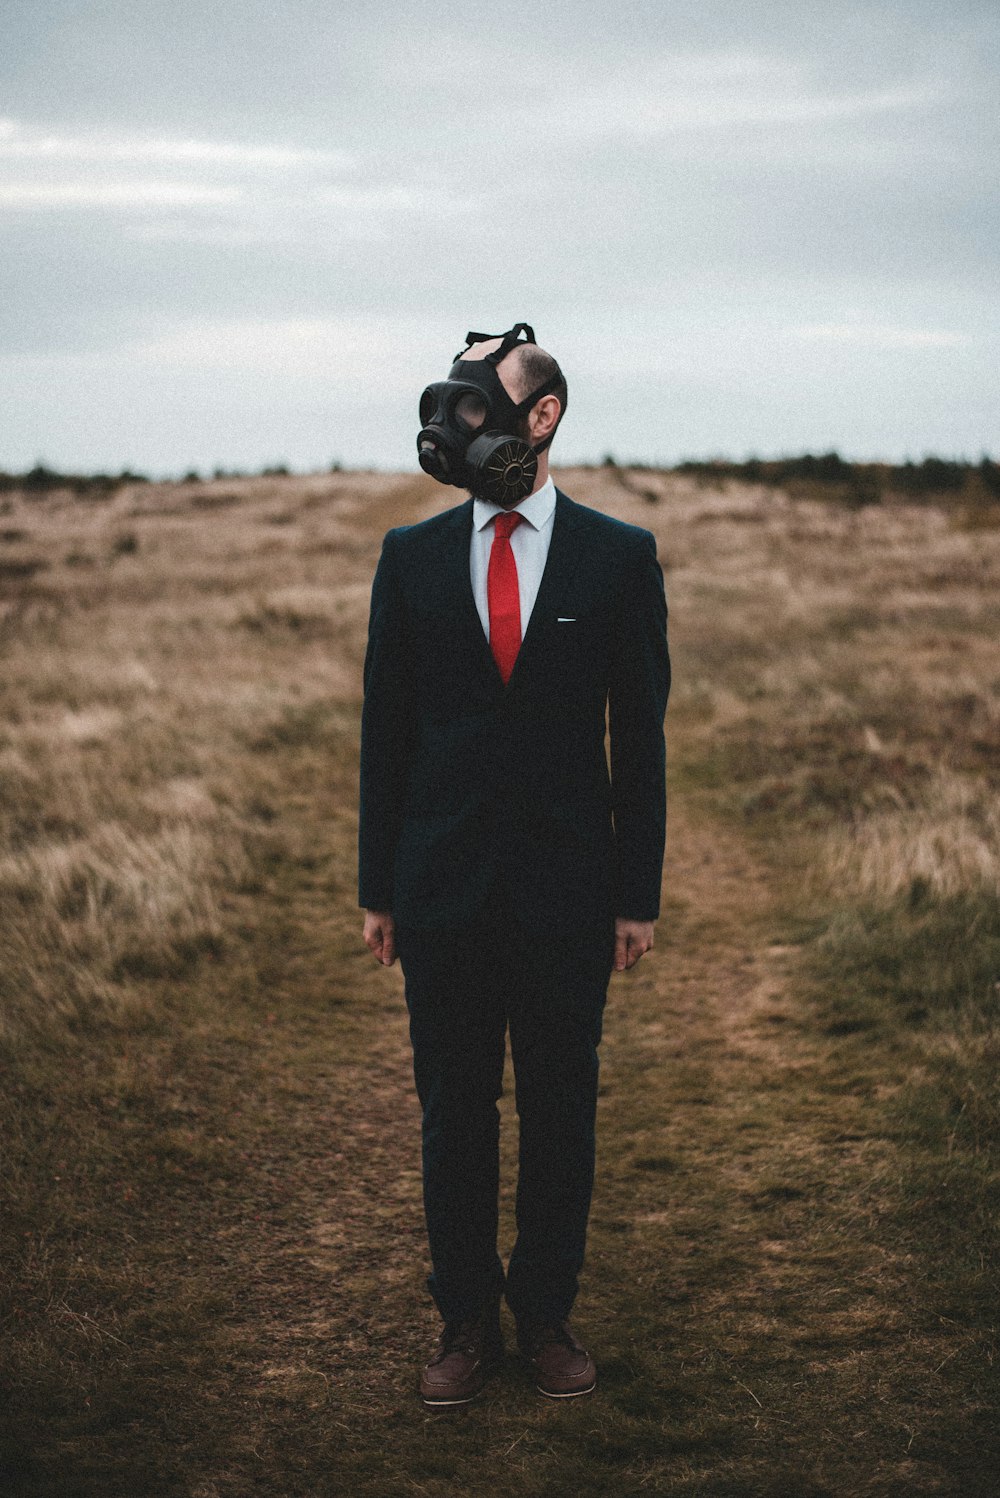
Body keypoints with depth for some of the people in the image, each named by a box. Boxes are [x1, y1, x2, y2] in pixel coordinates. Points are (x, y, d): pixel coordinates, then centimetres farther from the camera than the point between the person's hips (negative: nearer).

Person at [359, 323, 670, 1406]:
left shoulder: (619, 556, 0)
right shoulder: (411, 555, 5)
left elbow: (641, 734, 1)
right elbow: (386, 730, 6)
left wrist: (638, 893, -1)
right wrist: (376, 888, 4)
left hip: (566, 886, -1)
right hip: (442, 885, 1)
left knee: (560, 1112, 8)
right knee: (452, 1111, 9)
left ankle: (547, 1315, 25)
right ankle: (465, 1321, 23)